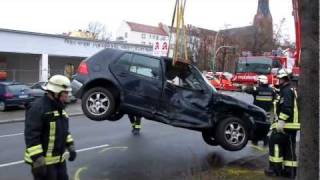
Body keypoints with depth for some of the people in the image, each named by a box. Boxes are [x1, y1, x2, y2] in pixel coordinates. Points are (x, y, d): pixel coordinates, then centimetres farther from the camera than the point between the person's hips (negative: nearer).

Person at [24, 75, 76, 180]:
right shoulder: (38, 108, -20)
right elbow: (31, 136, -24)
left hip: (59, 158, 9)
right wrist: (37, 159, -26)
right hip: (44, 161, -9)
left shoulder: (59, 107, 11)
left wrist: (70, 146, 17)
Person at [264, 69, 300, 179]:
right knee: (289, 147, 12)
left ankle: (275, 168, -3)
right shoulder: (291, 90, 22)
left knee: (274, 143, -5)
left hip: (286, 124, -10)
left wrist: (281, 120, -26)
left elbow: (287, 108, -24)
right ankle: (290, 170, 17)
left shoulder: (287, 91, -12)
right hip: (292, 125, 10)